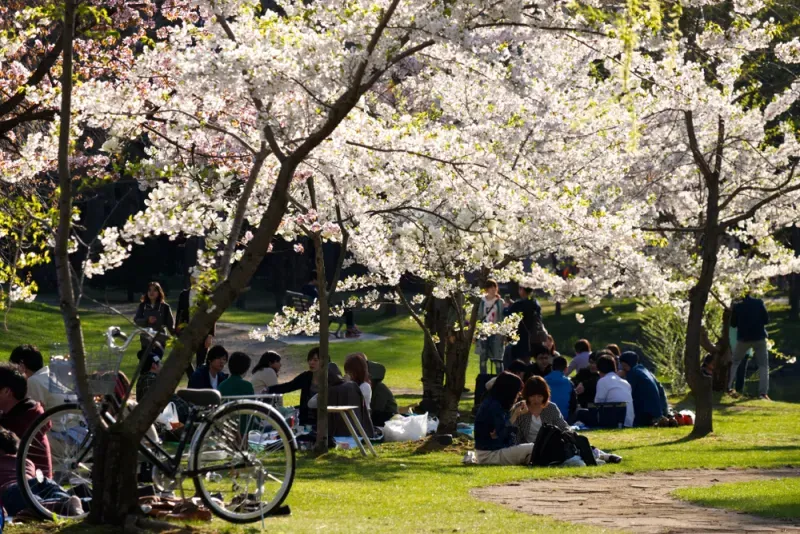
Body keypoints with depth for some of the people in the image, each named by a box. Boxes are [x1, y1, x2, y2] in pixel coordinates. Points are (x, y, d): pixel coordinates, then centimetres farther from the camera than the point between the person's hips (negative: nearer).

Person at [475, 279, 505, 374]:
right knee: (483, 358, 4)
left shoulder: (500, 302, 1)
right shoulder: (482, 301, 4)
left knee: (497, 358, -4)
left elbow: (503, 318, 2)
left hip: (496, 332, -2)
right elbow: (479, 316, 9)